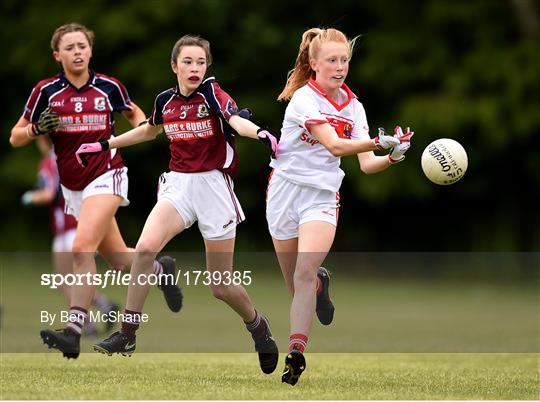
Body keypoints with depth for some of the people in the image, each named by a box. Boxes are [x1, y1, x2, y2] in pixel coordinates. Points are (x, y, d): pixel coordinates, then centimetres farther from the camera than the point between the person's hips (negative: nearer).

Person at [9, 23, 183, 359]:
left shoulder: (108, 87, -2)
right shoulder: (46, 91, -1)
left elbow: (135, 113, 19)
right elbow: (15, 138, 2)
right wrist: (37, 128, -19)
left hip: (106, 176, -4)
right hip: (73, 187, 4)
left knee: (83, 247, -23)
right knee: (117, 259, 12)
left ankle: (74, 330, -26)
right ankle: (161, 269, 43)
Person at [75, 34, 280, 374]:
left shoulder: (211, 91, -10)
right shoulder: (165, 101, 4)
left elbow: (237, 119, -29)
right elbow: (150, 131, 26)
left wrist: (260, 133, -51)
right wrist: (105, 145, 28)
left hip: (214, 186, -4)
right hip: (178, 184, 4)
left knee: (222, 287, 1)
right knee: (145, 248, -24)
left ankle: (258, 324, 33)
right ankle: (127, 335, -17)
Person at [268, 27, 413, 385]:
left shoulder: (353, 107, 5)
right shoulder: (304, 98, -12)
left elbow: (366, 164, 0)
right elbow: (334, 145, -25)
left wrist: (392, 156, -21)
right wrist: (379, 141, -37)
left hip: (323, 197, 2)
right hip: (286, 190, -2)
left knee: (305, 274, -21)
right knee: (296, 285, 7)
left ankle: (296, 355, -24)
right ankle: (320, 282, 44)